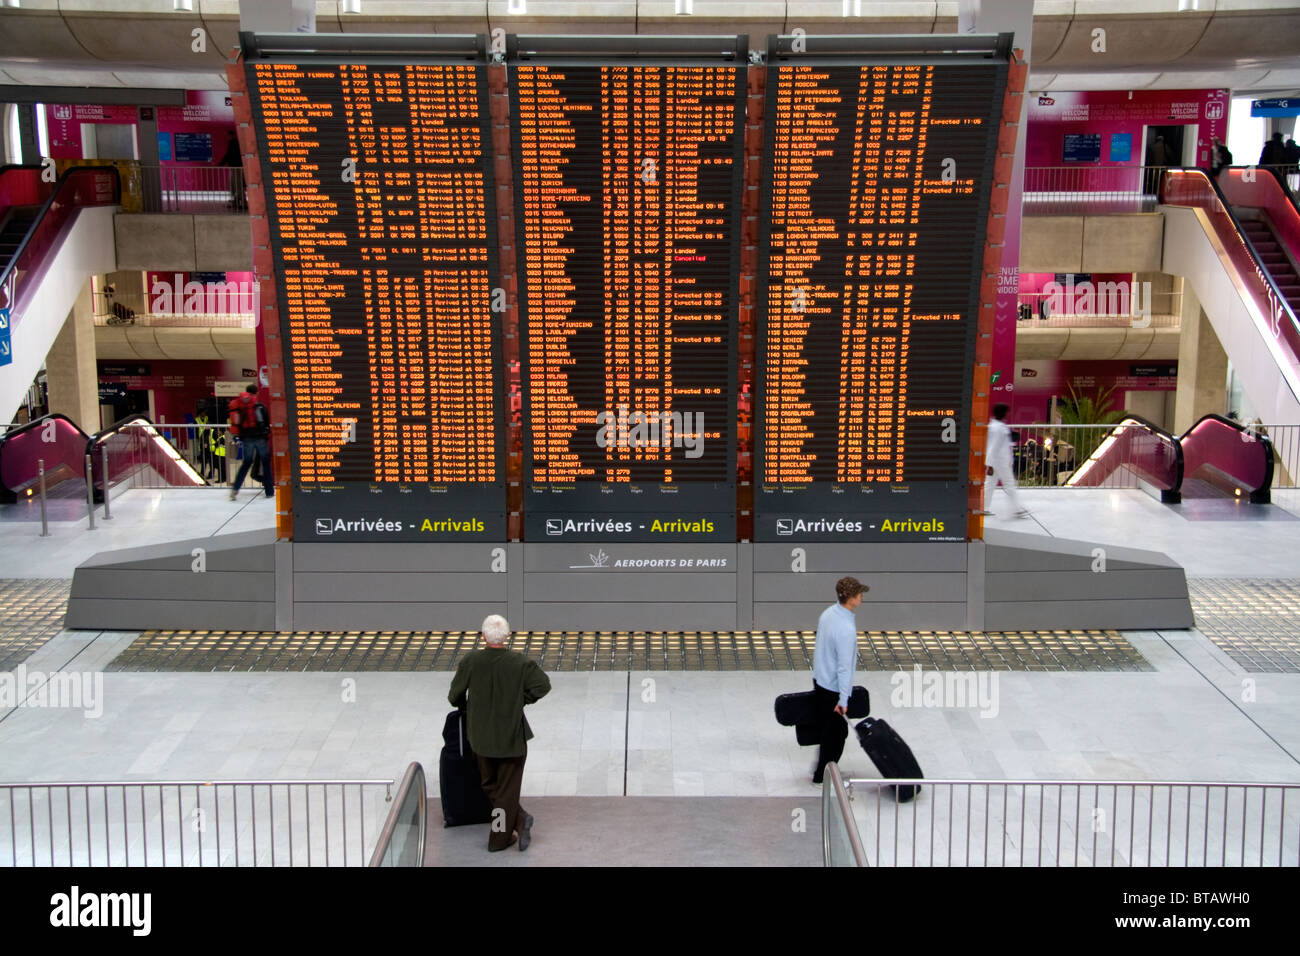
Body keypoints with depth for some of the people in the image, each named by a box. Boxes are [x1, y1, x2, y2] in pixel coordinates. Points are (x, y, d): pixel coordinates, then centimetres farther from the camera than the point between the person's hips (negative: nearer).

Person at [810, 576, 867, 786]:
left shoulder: (828, 613, 0)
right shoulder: (846, 629, -28)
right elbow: (844, 666, -26)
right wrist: (843, 700, -21)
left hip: (820, 680, 9)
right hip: (833, 689, -9)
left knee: (826, 728, 22)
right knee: (837, 732, 7)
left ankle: (822, 769, 35)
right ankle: (823, 777, 18)